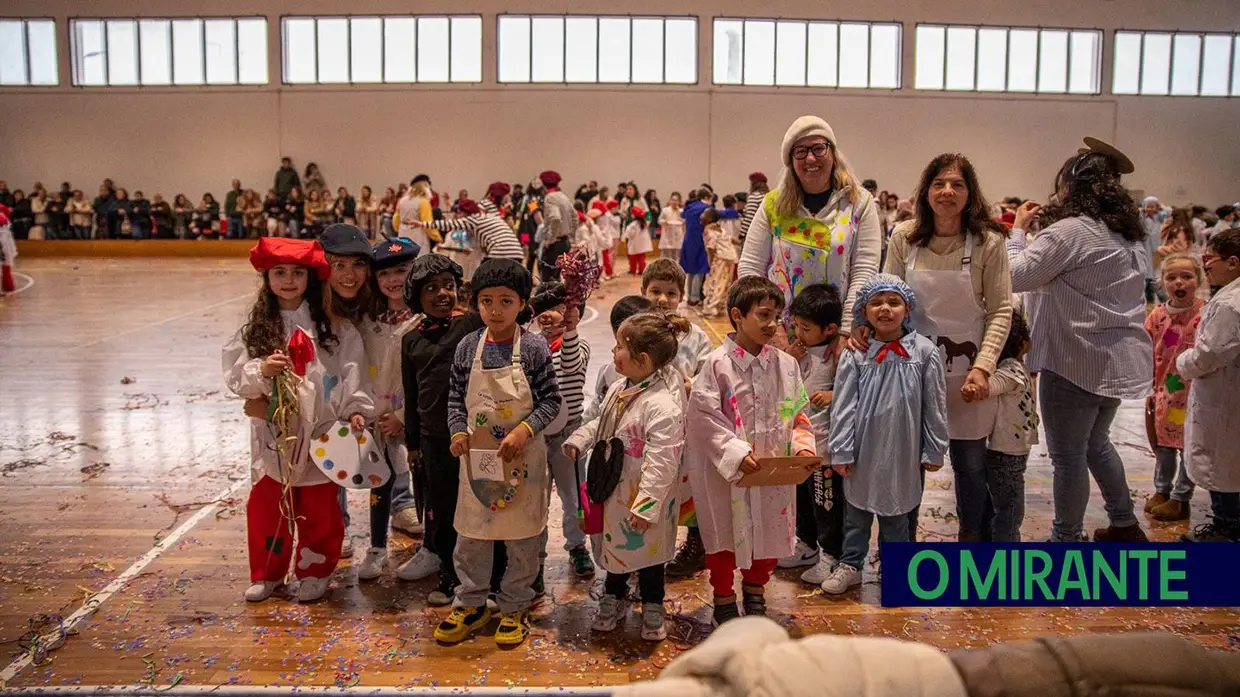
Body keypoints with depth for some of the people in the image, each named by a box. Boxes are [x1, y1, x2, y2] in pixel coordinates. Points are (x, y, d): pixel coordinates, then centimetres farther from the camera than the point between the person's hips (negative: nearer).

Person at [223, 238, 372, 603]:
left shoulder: (332, 327, -3)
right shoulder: (255, 329, 1)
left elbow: (351, 369, -4)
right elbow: (234, 375, -2)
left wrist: (355, 409, -11)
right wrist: (261, 371, -21)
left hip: (320, 432, -1)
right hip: (273, 433, 2)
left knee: (319, 509, 9)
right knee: (265, 507, 10)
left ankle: (315, 571, 28)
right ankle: (267, 573, 29)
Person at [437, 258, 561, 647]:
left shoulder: (533, 348, -9)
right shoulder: (468, 347, -1)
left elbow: (551, 399, -6)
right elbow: (455, 396, 8)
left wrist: (525, 430, -19)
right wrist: (458, 431, -7)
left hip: (523, 455, -2)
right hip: (477, 455, 3)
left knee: (522, 534, 9)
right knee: (471, 533, 11)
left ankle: (515, 607, 26)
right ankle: (471, 605, 29)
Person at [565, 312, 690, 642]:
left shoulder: (663, 405, -29)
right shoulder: (619, 389, -1)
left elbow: (661, 462, -28)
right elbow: (602, 422, 18)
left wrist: (646, 505, -27)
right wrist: (579, 439, 2)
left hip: (640, 498, -7)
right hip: (612, 489, 7)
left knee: (645, 552, 12)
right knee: (613, 546, 22)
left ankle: (653, 607, 34)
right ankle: (614, 597, 43)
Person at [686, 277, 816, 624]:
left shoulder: (786, 365, 0)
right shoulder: (717, 364, -13)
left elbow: (798, 413, 7)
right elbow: (703, 416, -14)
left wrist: (802, 445, -10)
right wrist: (735, 452, -20)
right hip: (727, 472, -4)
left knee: (769, 533, 16)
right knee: (725, 534, 10)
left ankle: (755, 595, 40)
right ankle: (723, 601, 31)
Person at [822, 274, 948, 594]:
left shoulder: (925, 352, -6)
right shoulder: (855, 355, -7)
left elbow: (934, 407, -1)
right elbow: (843, 406, -5)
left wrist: (934, 451, 2)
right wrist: (841, 452, -6)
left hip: (903, 452, 0)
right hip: (863, 450, 0)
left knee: (896, 513, 15)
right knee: (856, 510, 14)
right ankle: (850, 564, 30)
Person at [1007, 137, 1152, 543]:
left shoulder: (1068, 232, -18)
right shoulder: (1127, 235, 11)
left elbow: (1015, 276, -17)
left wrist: (1018, 230, -3)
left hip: (1077, 360, -9)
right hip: (1120, 357, 9)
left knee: (1068, 455, 4)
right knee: (1096, 442, 25)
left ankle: (1066, 539, 15)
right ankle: (1125, 525, 35)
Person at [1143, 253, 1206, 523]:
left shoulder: (1205, 315, -12)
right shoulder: (1157, 316, 0)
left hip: (1194, 394, -4)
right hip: (1164, 392, 4)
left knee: (1188, 446, 5)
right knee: (1163, 444, 16)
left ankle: (1181, 498, 17)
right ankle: (1161, 490, 31)